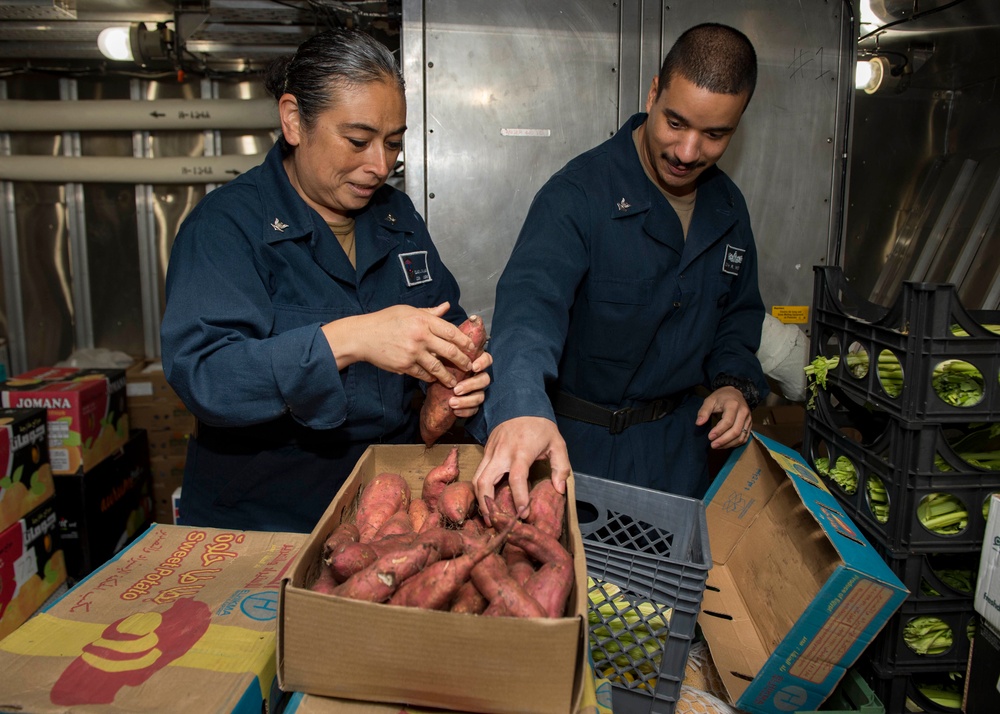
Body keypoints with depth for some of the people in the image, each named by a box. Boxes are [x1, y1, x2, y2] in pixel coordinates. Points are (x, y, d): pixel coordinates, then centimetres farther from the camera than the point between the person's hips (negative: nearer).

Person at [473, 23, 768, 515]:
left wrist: (735, 381, -4)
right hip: (579, 438, -5)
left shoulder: (729, 208, 2)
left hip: (679, 440, 6)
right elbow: (532, 295, -37)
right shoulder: (580, 192, -21)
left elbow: (738, 312, 15)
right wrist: (521, 405, -55)